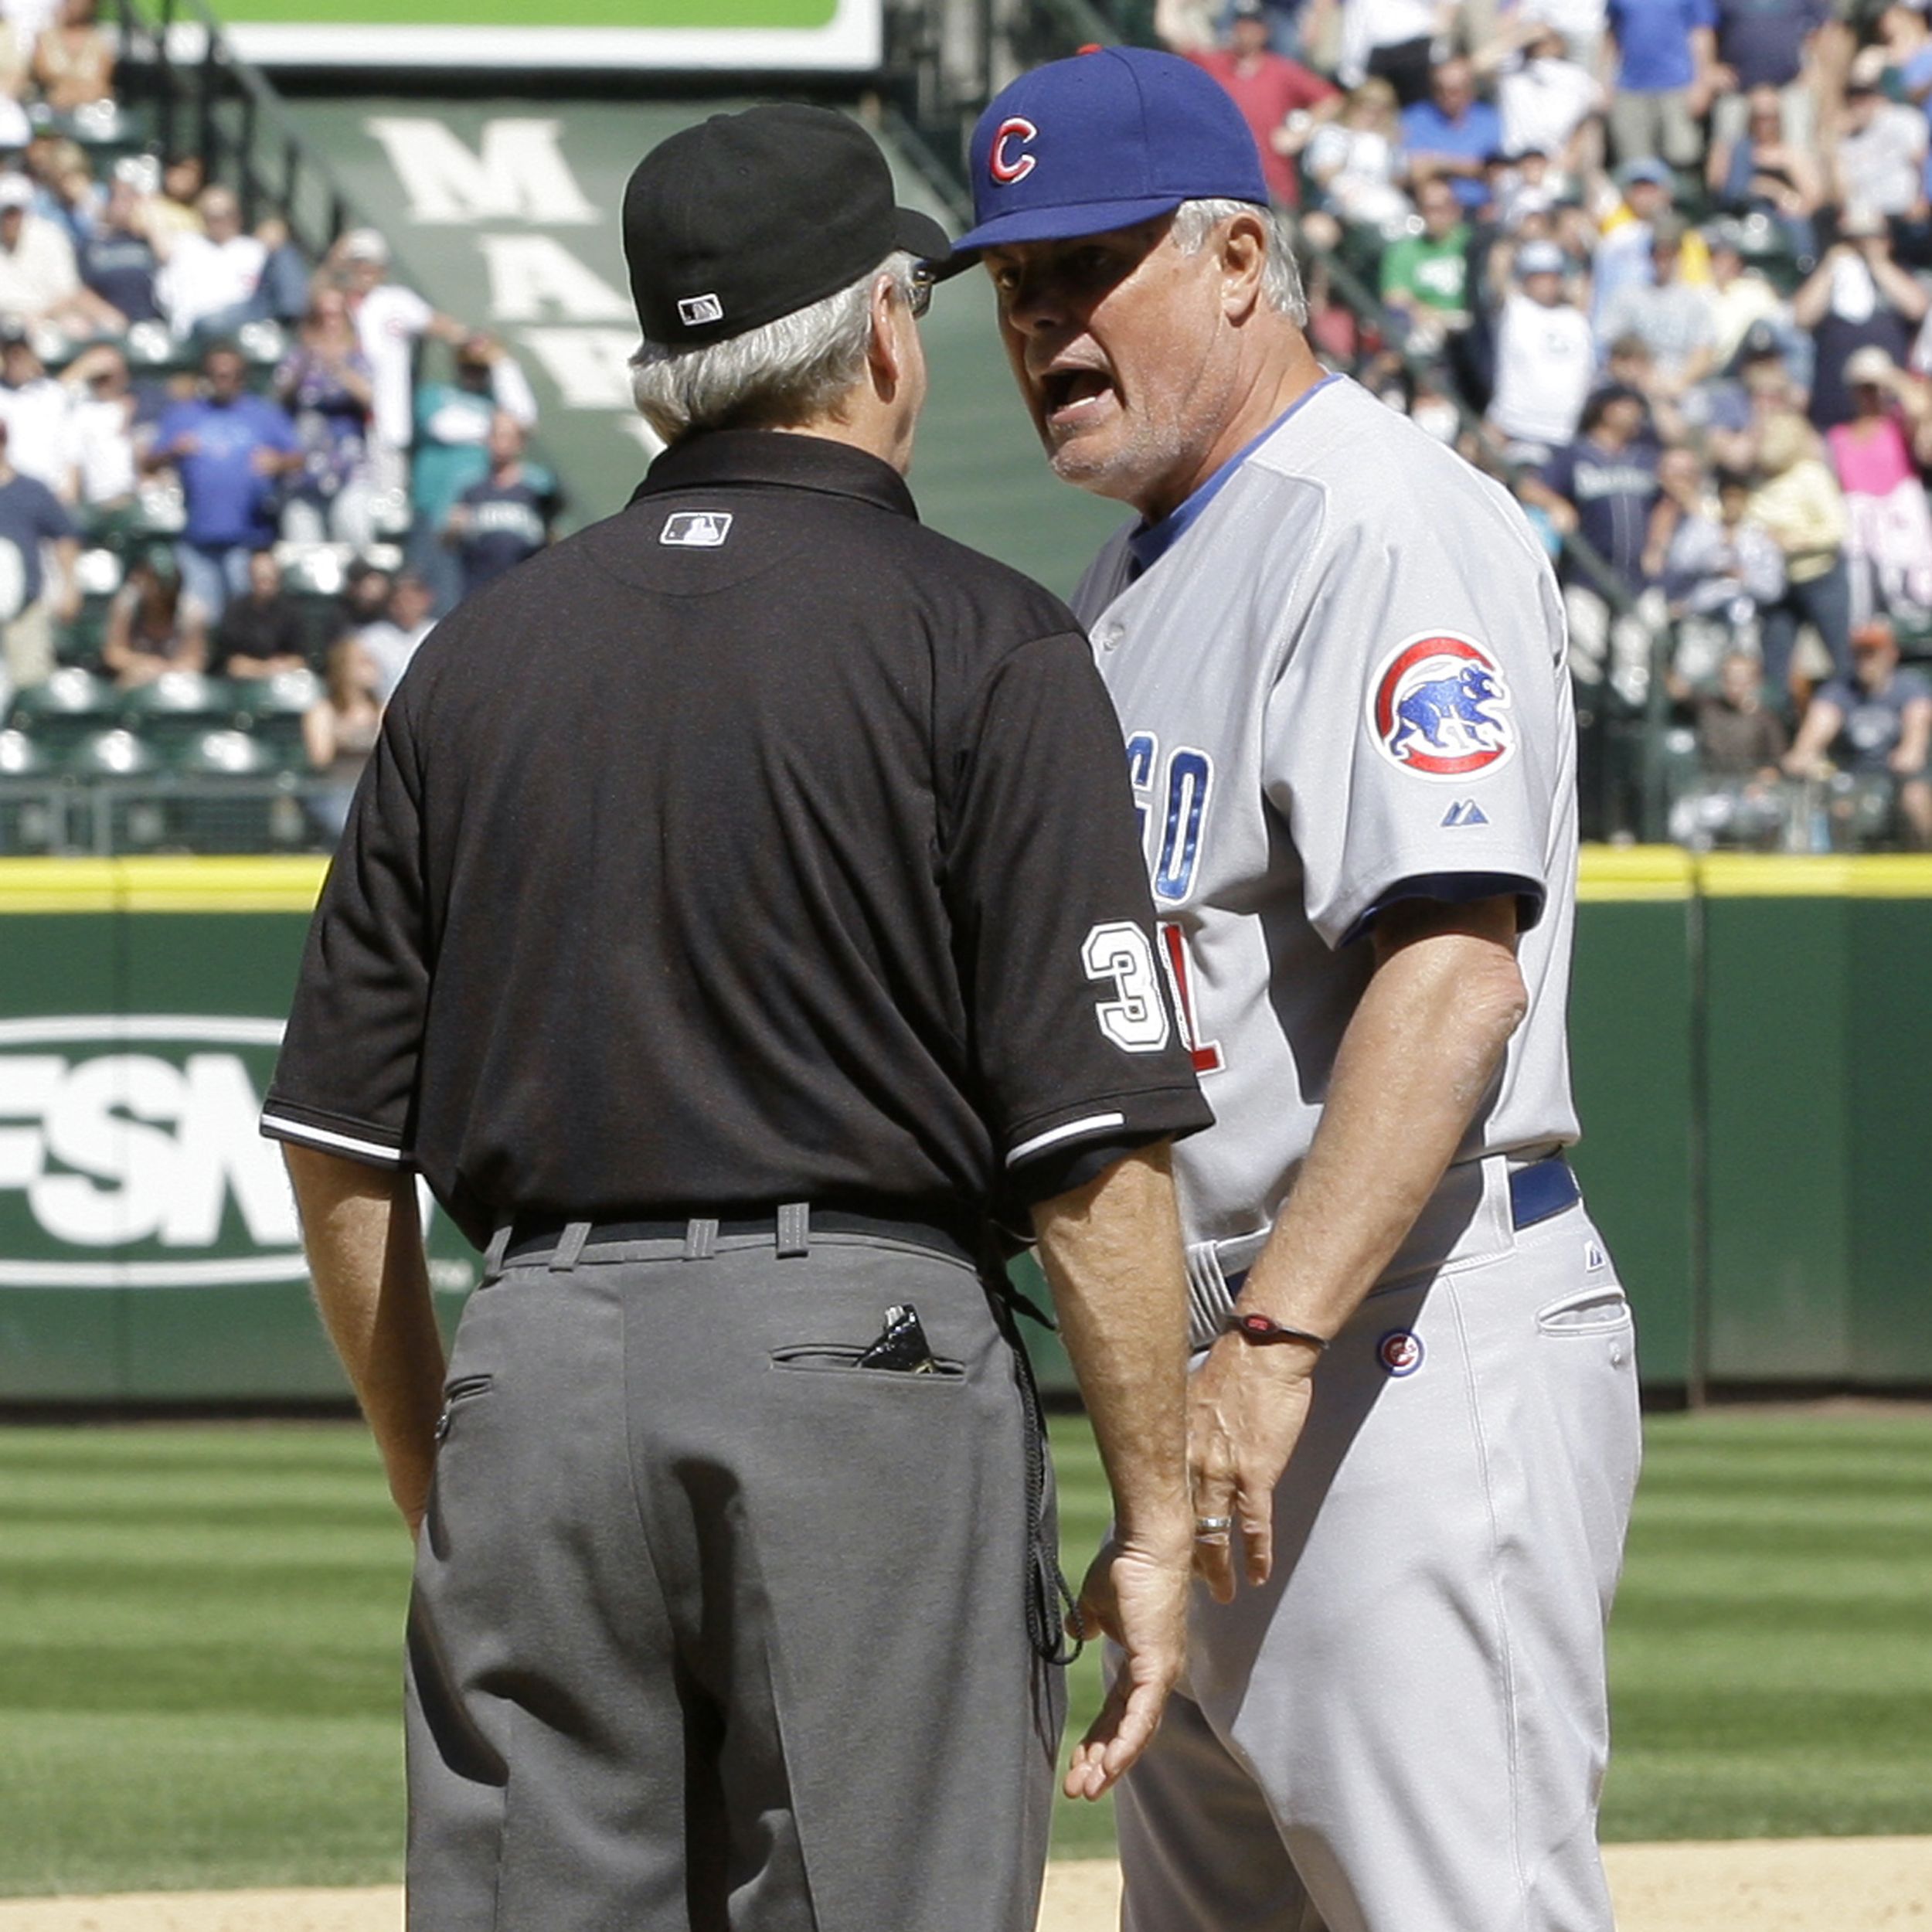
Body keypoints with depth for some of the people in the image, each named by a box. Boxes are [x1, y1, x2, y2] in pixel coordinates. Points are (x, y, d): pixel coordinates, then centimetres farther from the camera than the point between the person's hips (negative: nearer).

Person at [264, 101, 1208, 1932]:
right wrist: (1153, 1510, -2)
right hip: (863, 1352, -4)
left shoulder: (480, 650, 11)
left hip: (535, 1368, 4)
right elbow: (1092, 1137, -8)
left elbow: (340, 1144, 12)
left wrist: (435, 1484, 22)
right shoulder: (985, 646, -2)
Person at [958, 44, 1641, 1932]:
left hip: (1424, 1348, -10)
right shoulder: (1128, 581, 19)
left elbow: (1453, 972, -25)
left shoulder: (1389, 532, -14)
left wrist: (1279, 1340, -32)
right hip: (1245, 1356, 10)